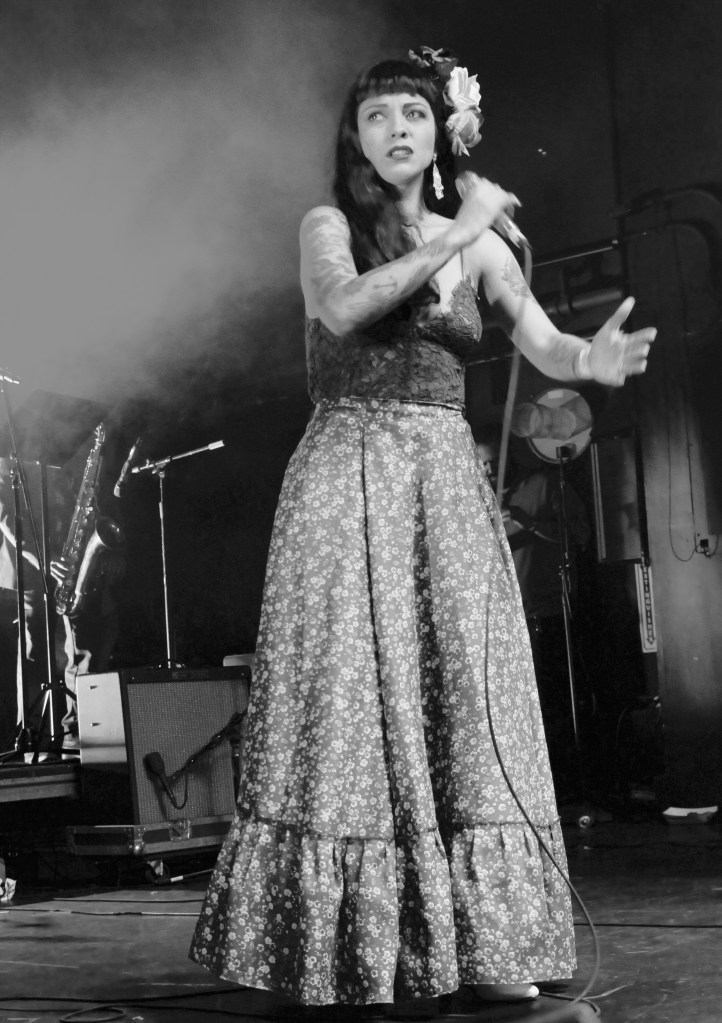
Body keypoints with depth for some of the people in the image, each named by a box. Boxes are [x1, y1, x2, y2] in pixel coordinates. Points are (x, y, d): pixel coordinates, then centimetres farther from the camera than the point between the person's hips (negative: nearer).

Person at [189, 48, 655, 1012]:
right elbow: (342, 307, -17)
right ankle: (346, 957, 0)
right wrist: (454, 236, -17)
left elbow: (544, 346, 0)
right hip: (348, 473, -3)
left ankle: (474, 941, 5)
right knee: (352, 699, -6)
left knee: (461, 697, -1)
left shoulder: (479, 240, 13)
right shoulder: (329, 225, 4)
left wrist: (598, 355, -22)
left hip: (447, 482, 3)